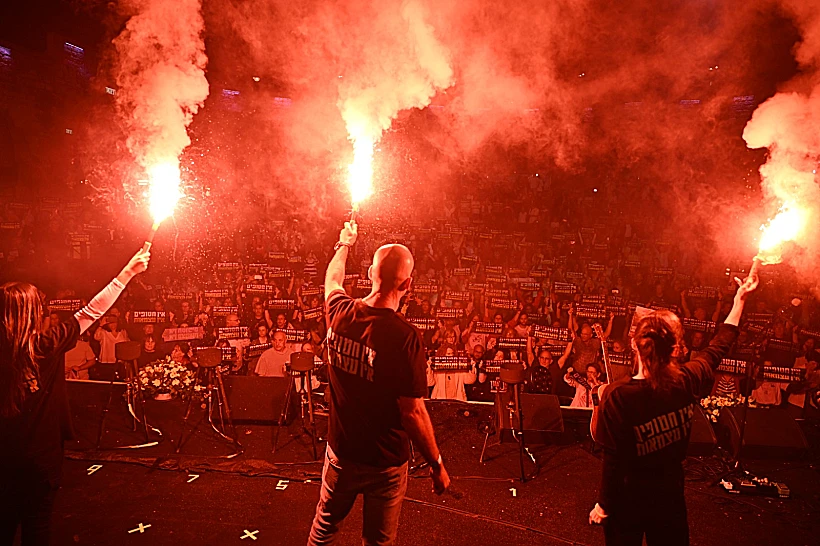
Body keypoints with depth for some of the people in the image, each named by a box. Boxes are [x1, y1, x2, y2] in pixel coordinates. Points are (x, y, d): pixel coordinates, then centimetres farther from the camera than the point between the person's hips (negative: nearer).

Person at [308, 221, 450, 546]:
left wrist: (344, 244, 31)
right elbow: (413, 412, -24)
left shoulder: (340, 312, -12)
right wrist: (437, 465, -9)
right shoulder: (404, 336, -29)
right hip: (385, 462, -4)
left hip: (340, 452, 5)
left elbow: (332, 280, 13)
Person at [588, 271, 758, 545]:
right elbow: (718, 347, 5)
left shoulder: (617, 396, -28)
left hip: (628, 500, -3)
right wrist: (740, 300, 17)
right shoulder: (687, 381, -15)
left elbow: (613, 461, -24)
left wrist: (604, 505, -8)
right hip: (670, 496, 4)